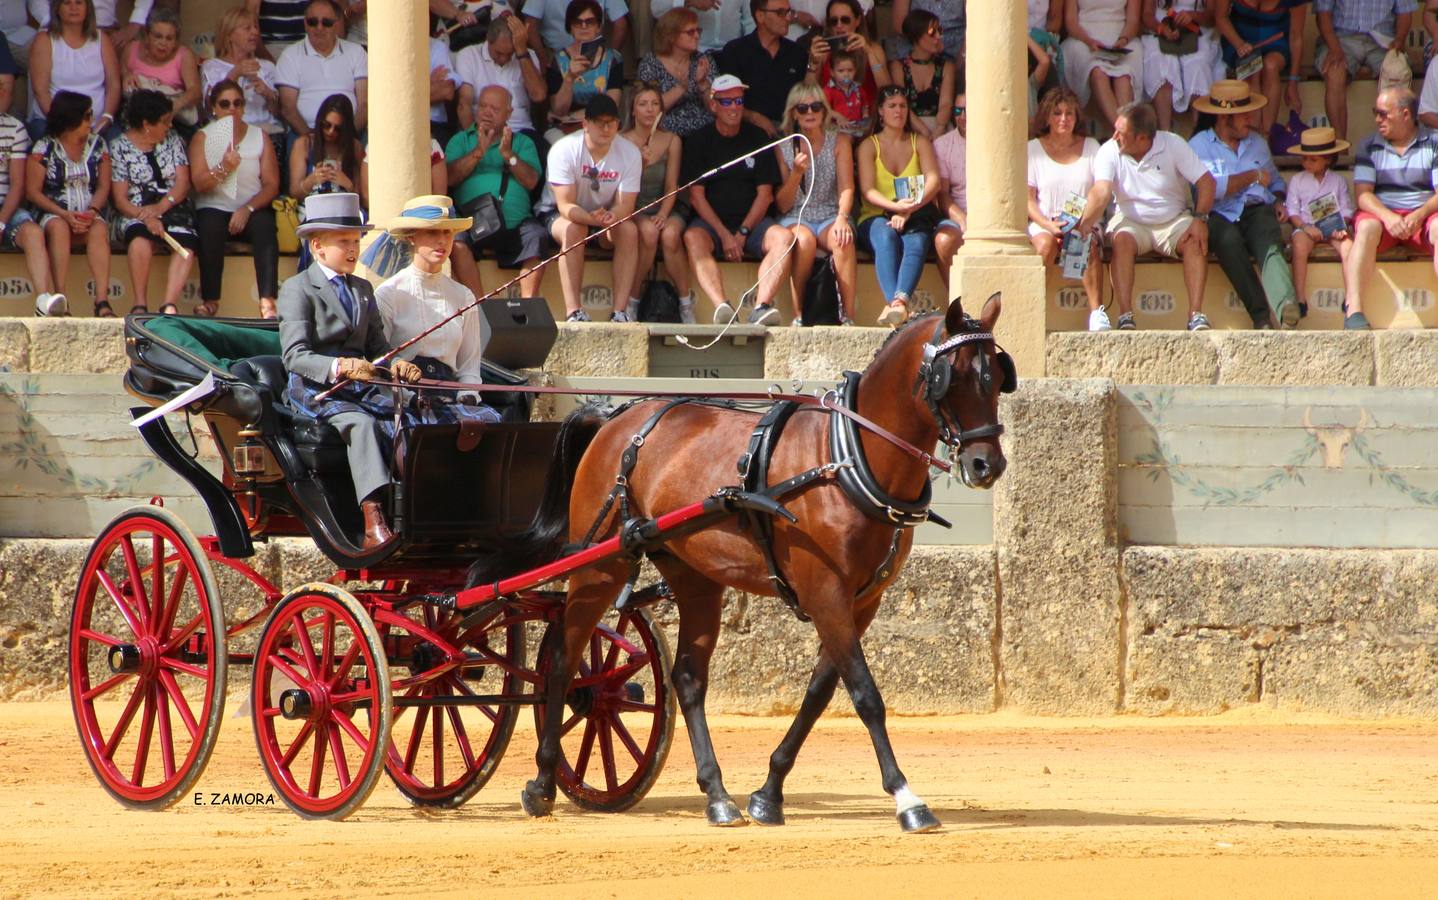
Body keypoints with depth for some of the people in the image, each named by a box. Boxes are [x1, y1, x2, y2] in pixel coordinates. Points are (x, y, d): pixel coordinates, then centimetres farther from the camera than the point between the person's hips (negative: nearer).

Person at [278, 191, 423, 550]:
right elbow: (295, 355, -11)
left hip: (361, 386, 6)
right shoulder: (297, 289, 1)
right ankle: (373, 522, -45)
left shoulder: (363, 289, 25)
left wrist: (395, 365, -3)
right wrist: (338, 367, -29)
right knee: (360, 423, -35)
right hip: (315, 389, -6)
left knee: (398, 422, -26)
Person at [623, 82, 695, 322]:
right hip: (633, 210, -1)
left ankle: (685, 300, -16)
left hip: (665, 208, 1)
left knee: (670, 234, -33)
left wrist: (663, 214, -16)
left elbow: (671, 186, 2)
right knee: (649, 231, -36)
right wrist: (638, 163, -21)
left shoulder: (672, 141, 6)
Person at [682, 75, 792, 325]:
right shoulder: (698, 142, 6)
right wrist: (724, 235, -13)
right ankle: (722, 307, -53)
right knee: (693, 237, -35)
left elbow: (765, 194, 6)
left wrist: (743, 233, -8)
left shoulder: (758, 138, 9)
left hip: (751, 221, 1)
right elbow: (697, 196, -1)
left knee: (784, 238, -29)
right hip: (711, 221, -1)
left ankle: (761, 307, -46)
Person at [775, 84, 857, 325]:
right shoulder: (784, 147, 5)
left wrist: (842, 217, -26)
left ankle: (848, 315, -35)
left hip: (830, 216, 0)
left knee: (842, 239, -34)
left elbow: (846, 187, -5)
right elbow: (782, 205, 3)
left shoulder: (839, 142, 7)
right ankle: (798, 315, -31)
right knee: (805, 239, -36)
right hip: (796, 218, 0)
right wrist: (797, 173, -15)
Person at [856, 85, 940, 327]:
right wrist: (894, 206, -25)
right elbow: (867, 190, -3)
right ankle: (895, 304, -58)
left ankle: (899, 301, -60)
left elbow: (933, 182, 0)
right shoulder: (869, 146, 11)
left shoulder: (920, 143, 16)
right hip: (875, 218, -1)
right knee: (886, 236, -37)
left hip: (915, 219, 1)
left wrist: (908, 210, -18)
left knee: (915, 242, -35)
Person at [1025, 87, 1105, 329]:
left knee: (1089, 245, -33)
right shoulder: (1033, 149, 9)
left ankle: (1096, 312, -36)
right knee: (1045, 243, -36)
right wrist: (1049, 225, -16)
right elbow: (1028, 200, 3)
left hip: (1083, 224, 1)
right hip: (1043, 222, -1)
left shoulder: (1091, 147, 13)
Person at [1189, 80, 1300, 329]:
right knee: (1229, 240, -38)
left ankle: (1285, 305, -60)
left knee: (1269, 245, -32)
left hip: (1257, 211, 3)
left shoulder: (1257, 143, 26)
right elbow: (1209, 188, -10)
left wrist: (1279, 201, 14)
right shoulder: (1199, 146, 7)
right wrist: (1253, 176, 2)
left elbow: (1275, 180, 38)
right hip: (1220, 216, -3)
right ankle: (1261, 314, -42)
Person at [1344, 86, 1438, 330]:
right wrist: (1388, 217, -20)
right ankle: (1353, 310, -45)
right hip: (1382, 212, 1)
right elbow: (1362, 194, 0)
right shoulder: (1370, 146, 10)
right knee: (1367, 228, -34)